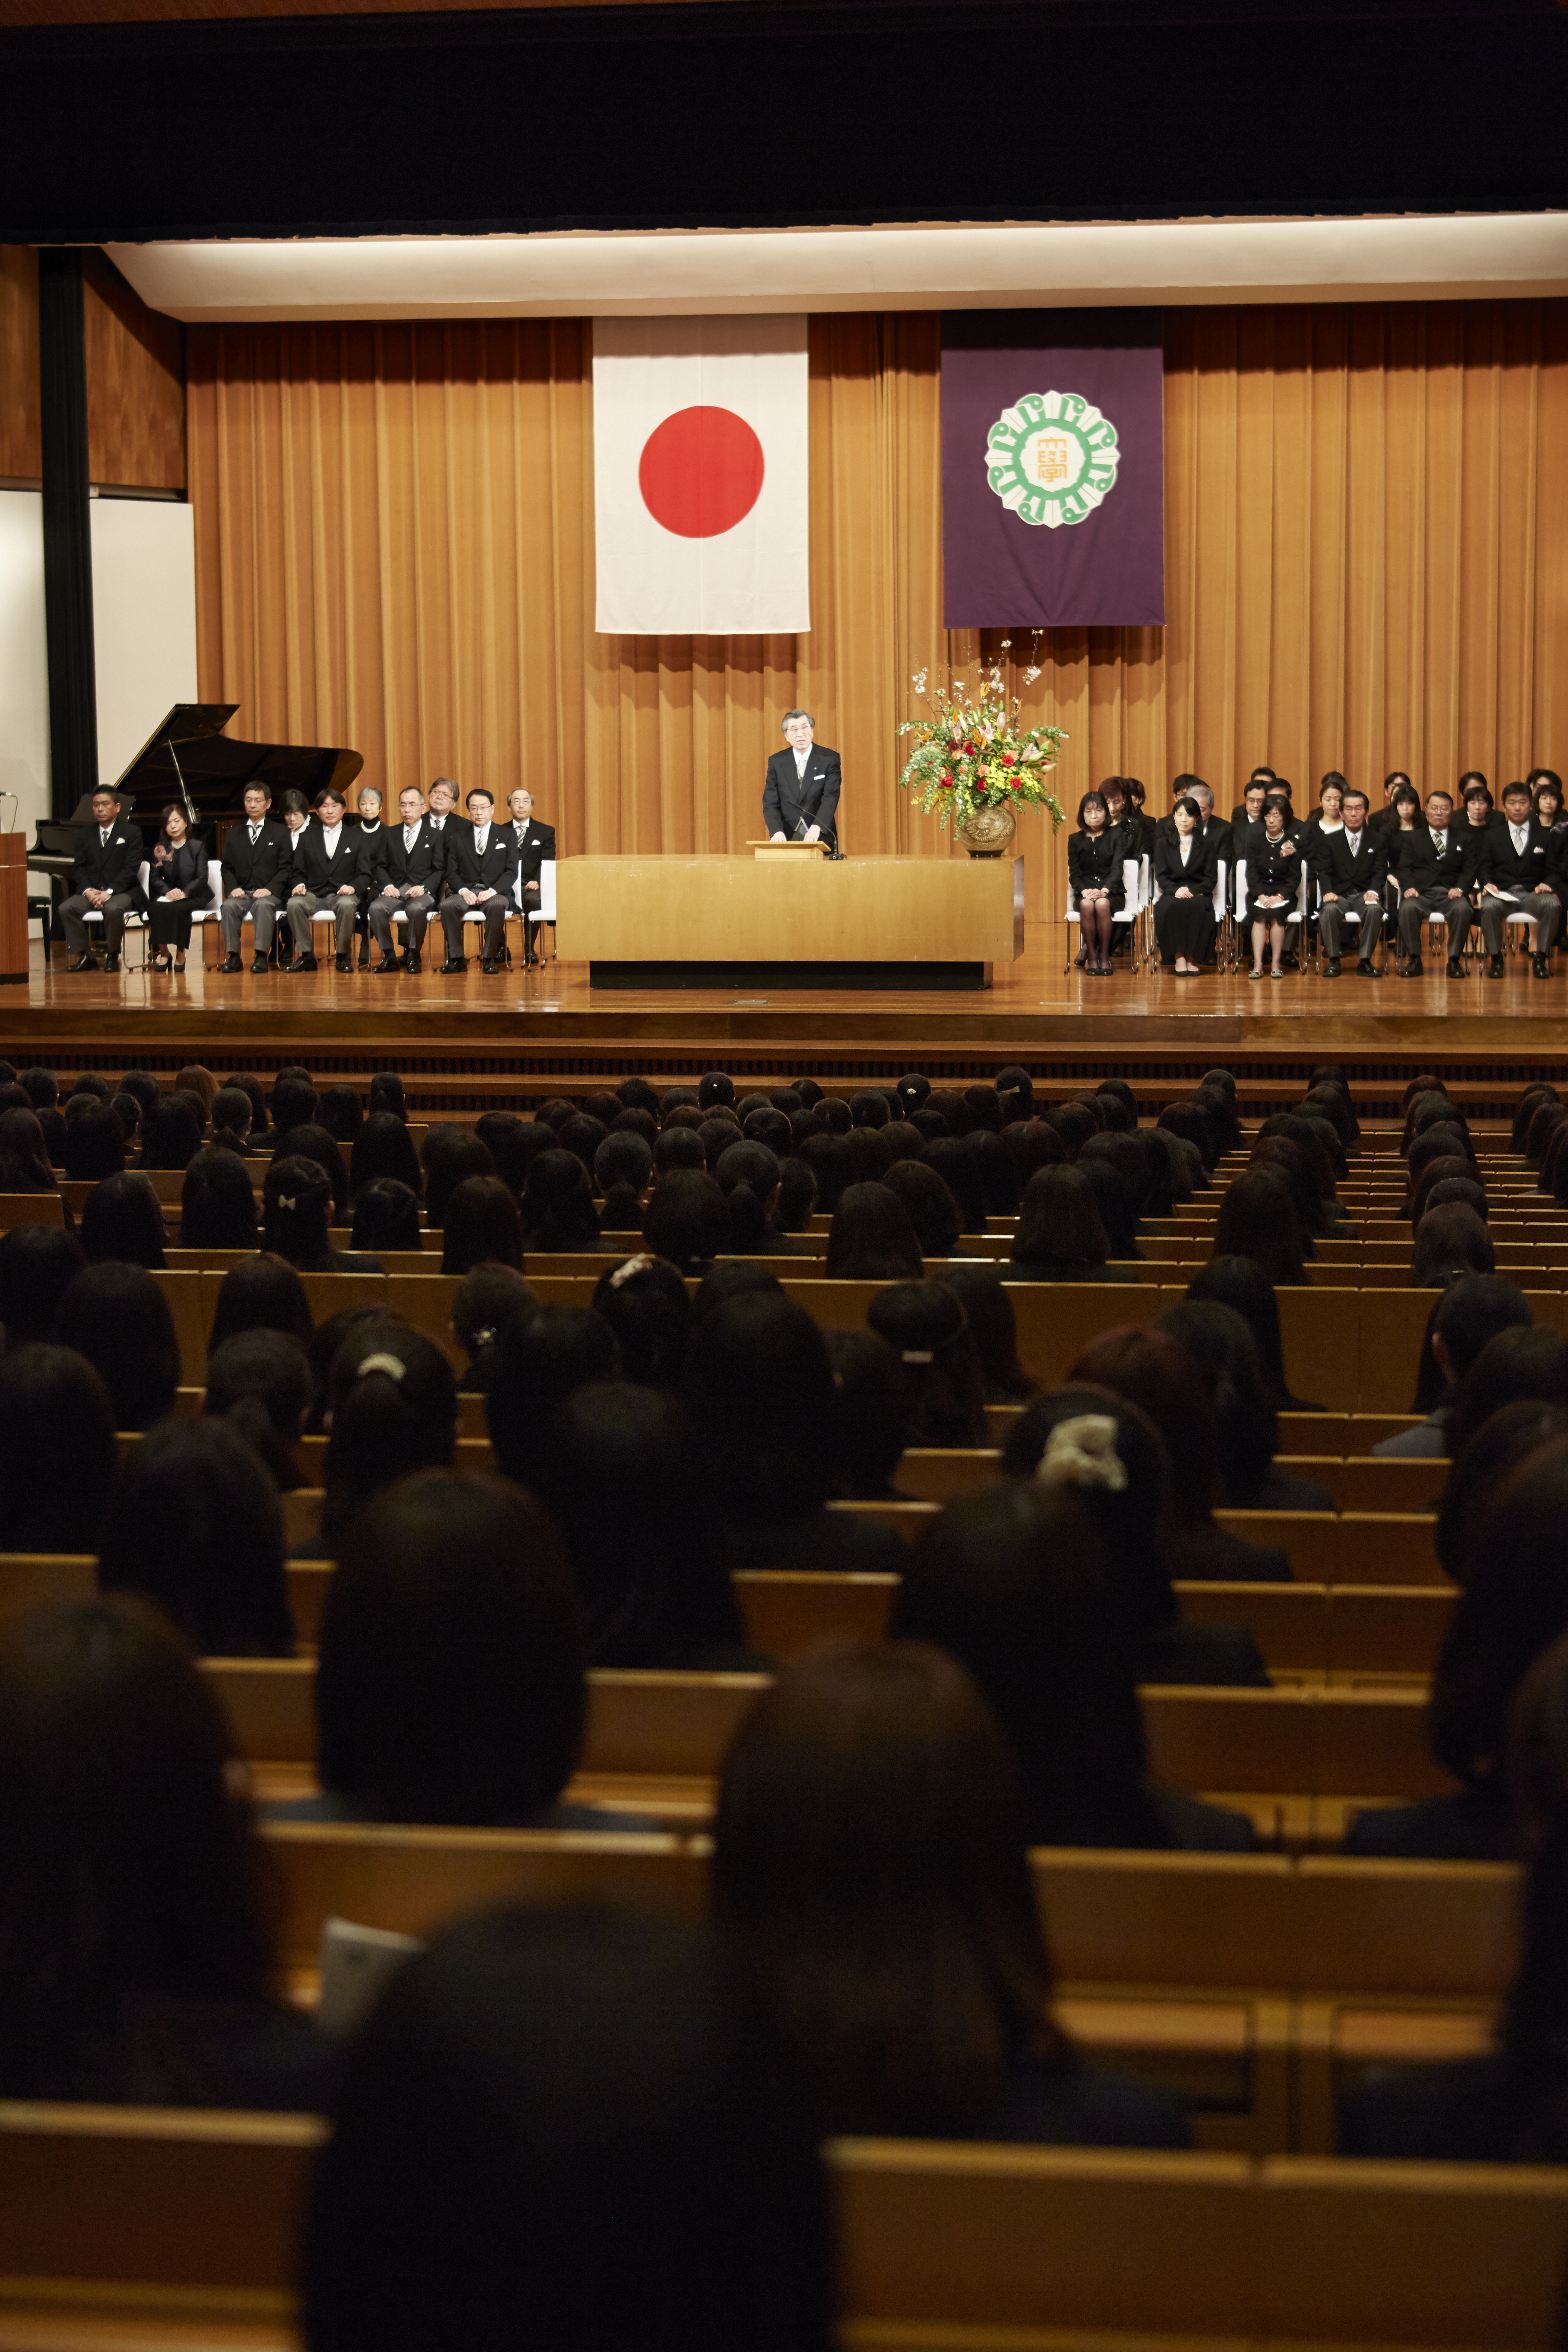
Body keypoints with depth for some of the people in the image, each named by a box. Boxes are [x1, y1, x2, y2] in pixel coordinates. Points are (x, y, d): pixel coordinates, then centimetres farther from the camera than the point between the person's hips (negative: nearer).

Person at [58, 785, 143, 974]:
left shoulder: (131, 833, 1)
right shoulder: (87, 833, 15)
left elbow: (131, 868, -9)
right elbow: (78, 867, 8)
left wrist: (109, 892, -21)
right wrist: (88, 891, -12)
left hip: (122, 891, -4)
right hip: (91, 891, 4)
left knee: (112, 909, -38)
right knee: (66, 909, -24)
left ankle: (112, 956, -16)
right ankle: (85, 956, -14)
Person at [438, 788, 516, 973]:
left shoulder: (506, 835, 11)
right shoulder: (459, 836, 16)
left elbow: (511, 871, 2)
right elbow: (452, 872, 9)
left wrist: (492, 891, -15)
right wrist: (463, 891, -12)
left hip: (495, 893, -2)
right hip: (466, 892, 2)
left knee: (497, 905, -38)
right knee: (447, 906, -32)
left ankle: (489, 958, -28)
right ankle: (457, 959, -25)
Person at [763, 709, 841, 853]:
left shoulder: (830, 759, 0)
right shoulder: (776, 762, 7)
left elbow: (831, 797, -11)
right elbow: (770, 803, 1)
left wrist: (817, 827, -29)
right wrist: (777, 831, -19)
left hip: (821, 837, -1)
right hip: (787, 838, 1)